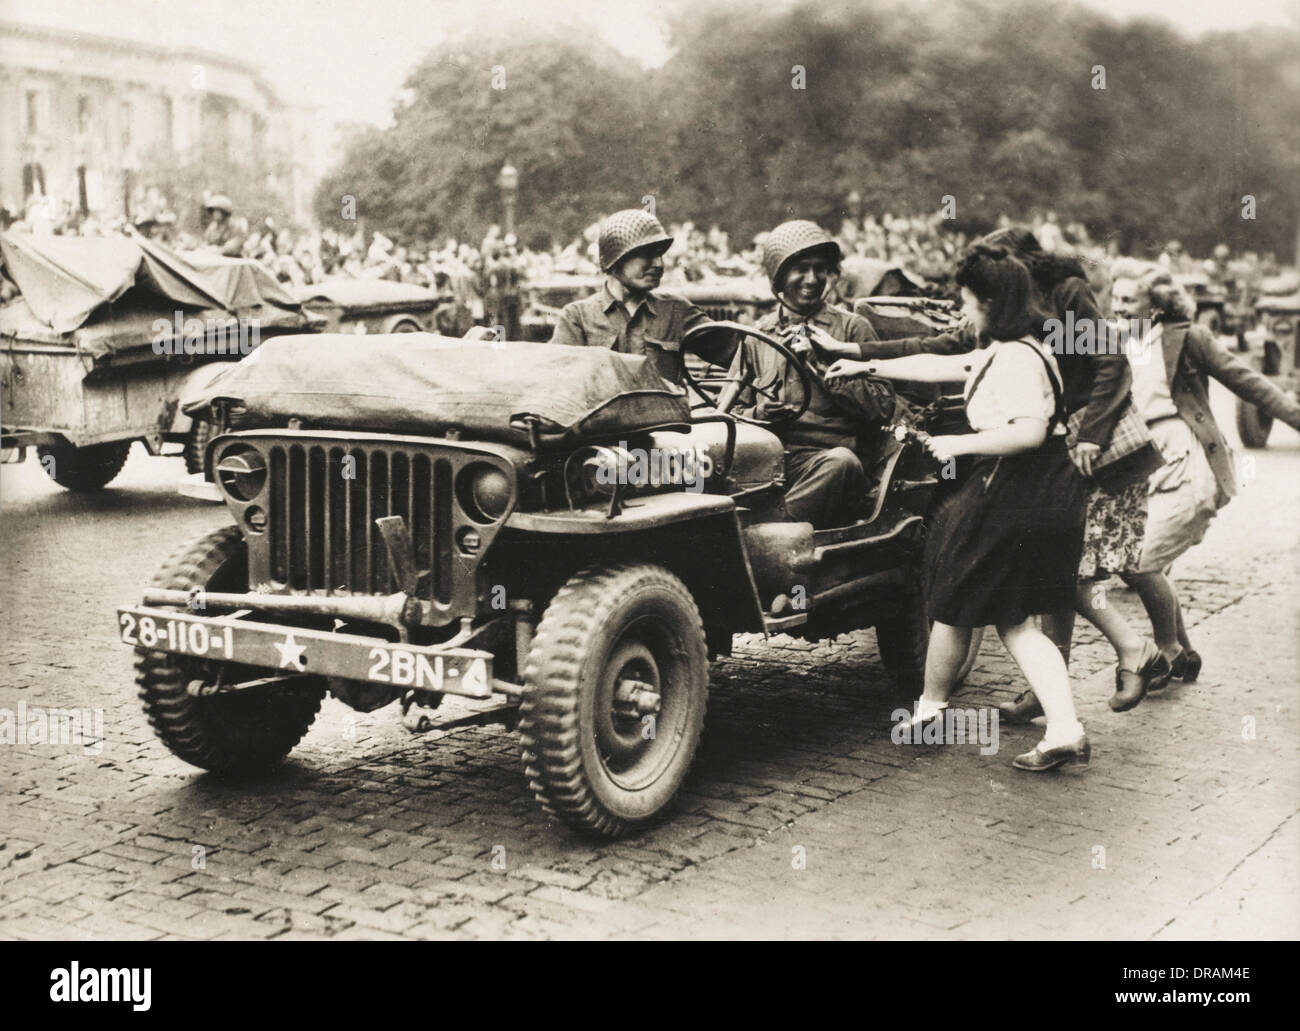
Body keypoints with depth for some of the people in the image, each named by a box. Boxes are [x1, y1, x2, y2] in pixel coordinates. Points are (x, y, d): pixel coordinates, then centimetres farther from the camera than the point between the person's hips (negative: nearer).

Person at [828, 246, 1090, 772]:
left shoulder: (1016, 357, -17)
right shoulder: (1000, 353, 15)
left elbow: (1030, 432, -28)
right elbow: (938, 366, 25)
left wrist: (960, 444, -17)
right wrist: (866, 367, 29)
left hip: (1015, 500, -10)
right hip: (1047, 498, 10)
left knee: (954, 604, 10)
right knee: (1015, 623, 12)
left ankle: (928, 708, 29)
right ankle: (1065, 731, 3)